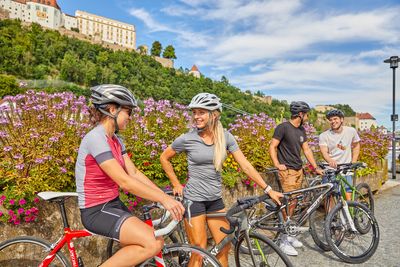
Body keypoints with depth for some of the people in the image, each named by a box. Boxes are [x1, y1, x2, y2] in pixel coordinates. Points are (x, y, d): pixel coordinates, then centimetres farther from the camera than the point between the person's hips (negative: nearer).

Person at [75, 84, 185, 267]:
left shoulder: (115, 140, 8)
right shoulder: (96, 138, -21)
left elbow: (135, 173, 3)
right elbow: (124, 181, -26)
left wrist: (166, 196, -6)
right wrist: (163, 199, -24)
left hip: (113, 204, 9)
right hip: (96, 211, -9)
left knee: (157, 241, 4)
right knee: (153, 244, -22)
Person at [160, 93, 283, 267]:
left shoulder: (225, 137, -4)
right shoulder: (187, 139, -12)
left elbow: (245, 165, -4)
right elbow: (164, 158, 3)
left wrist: (268, 189, -6)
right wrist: (176, 185, 2)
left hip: (215, 199, 4)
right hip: (194, 199, -3)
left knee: (224, 247, 11)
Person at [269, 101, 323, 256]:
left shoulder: (301, 130, 13)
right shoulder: (283, 127, -11)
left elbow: (306, 149, 15)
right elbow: (272, 147, -11)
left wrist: (316, 168, 12)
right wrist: (277, 164, -21)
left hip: (299, 170, 8)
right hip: (287, 171, -8)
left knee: (293, 203, 11)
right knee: (289, 203, -8)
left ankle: (288, 234, 25)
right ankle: (283, 241, 2)